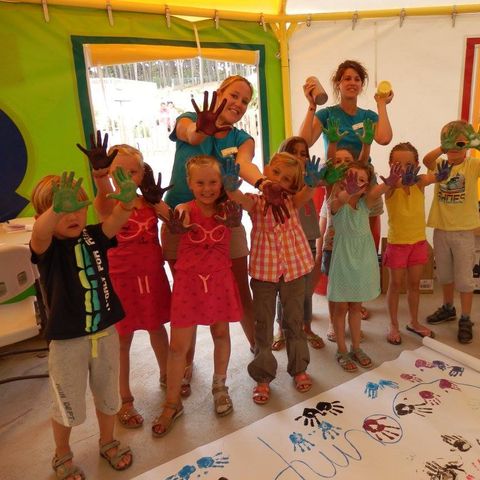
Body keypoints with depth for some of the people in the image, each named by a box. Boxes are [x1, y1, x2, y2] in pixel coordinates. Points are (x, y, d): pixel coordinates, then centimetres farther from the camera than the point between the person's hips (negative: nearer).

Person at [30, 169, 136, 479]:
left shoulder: (95, 236, -5)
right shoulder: (47, 247, -14)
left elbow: (119, 216, -23)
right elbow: (40, 233, -38)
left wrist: (127, 198, -47)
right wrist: (57, 209, -61)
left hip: (105, 333, 3)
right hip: (67, 340, -3)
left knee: (108, 396, 21)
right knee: (69, 407, 15)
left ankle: (108, 443, 49)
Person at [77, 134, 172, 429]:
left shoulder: (151, 202, 1)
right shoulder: (109, 204, -11)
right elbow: (104, 194, -36)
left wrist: (157, 201, -22)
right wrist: (99, 170, -57)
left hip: (153, 275, 4)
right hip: (121, 278, -3)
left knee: (157, 328, 20)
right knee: (122, 339, 7)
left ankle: (166, 376, 44)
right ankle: (125, 400, 25)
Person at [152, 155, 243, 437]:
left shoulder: (226, 210, -3)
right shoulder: (185, 210, -8)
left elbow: (235, 219, -27)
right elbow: (174, 225, -31)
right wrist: (177, 222, -54)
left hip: (220, 281, 2)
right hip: (189, 281, -1)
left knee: (221, 334, 15)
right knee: (179, 345, 3)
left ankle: (220, 387, 39)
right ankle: (172, 404, 21)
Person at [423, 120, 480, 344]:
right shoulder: (440, 164, 0)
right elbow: (427, 160, -21)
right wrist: (443, 148, -35)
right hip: (440, 229, 3)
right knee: (444, 275, 19)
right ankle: (448, 308, 39)